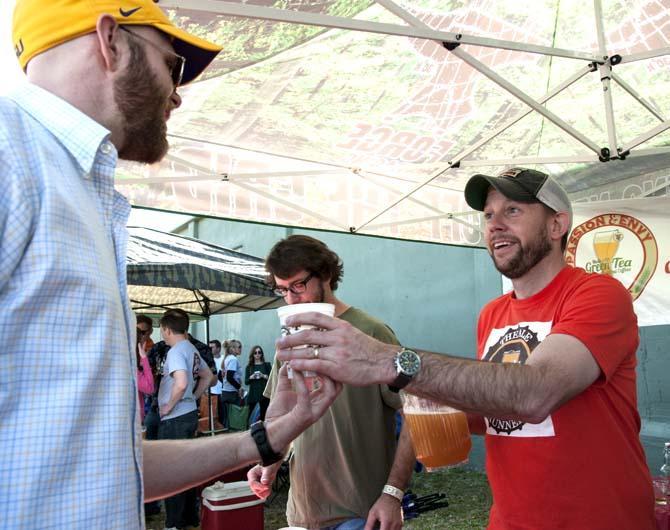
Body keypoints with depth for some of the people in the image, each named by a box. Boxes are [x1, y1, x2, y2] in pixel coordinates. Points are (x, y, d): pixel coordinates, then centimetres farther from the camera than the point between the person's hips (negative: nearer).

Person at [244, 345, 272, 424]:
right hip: (253, 394, 1)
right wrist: (251, 377, -11)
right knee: (250, 415, -5)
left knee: (264, 415, -2)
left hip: (264, 393, -1)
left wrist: (264, 376, -15)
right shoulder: (249, 367, 9)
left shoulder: (267, 365, 6)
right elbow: (246, 382, 7)